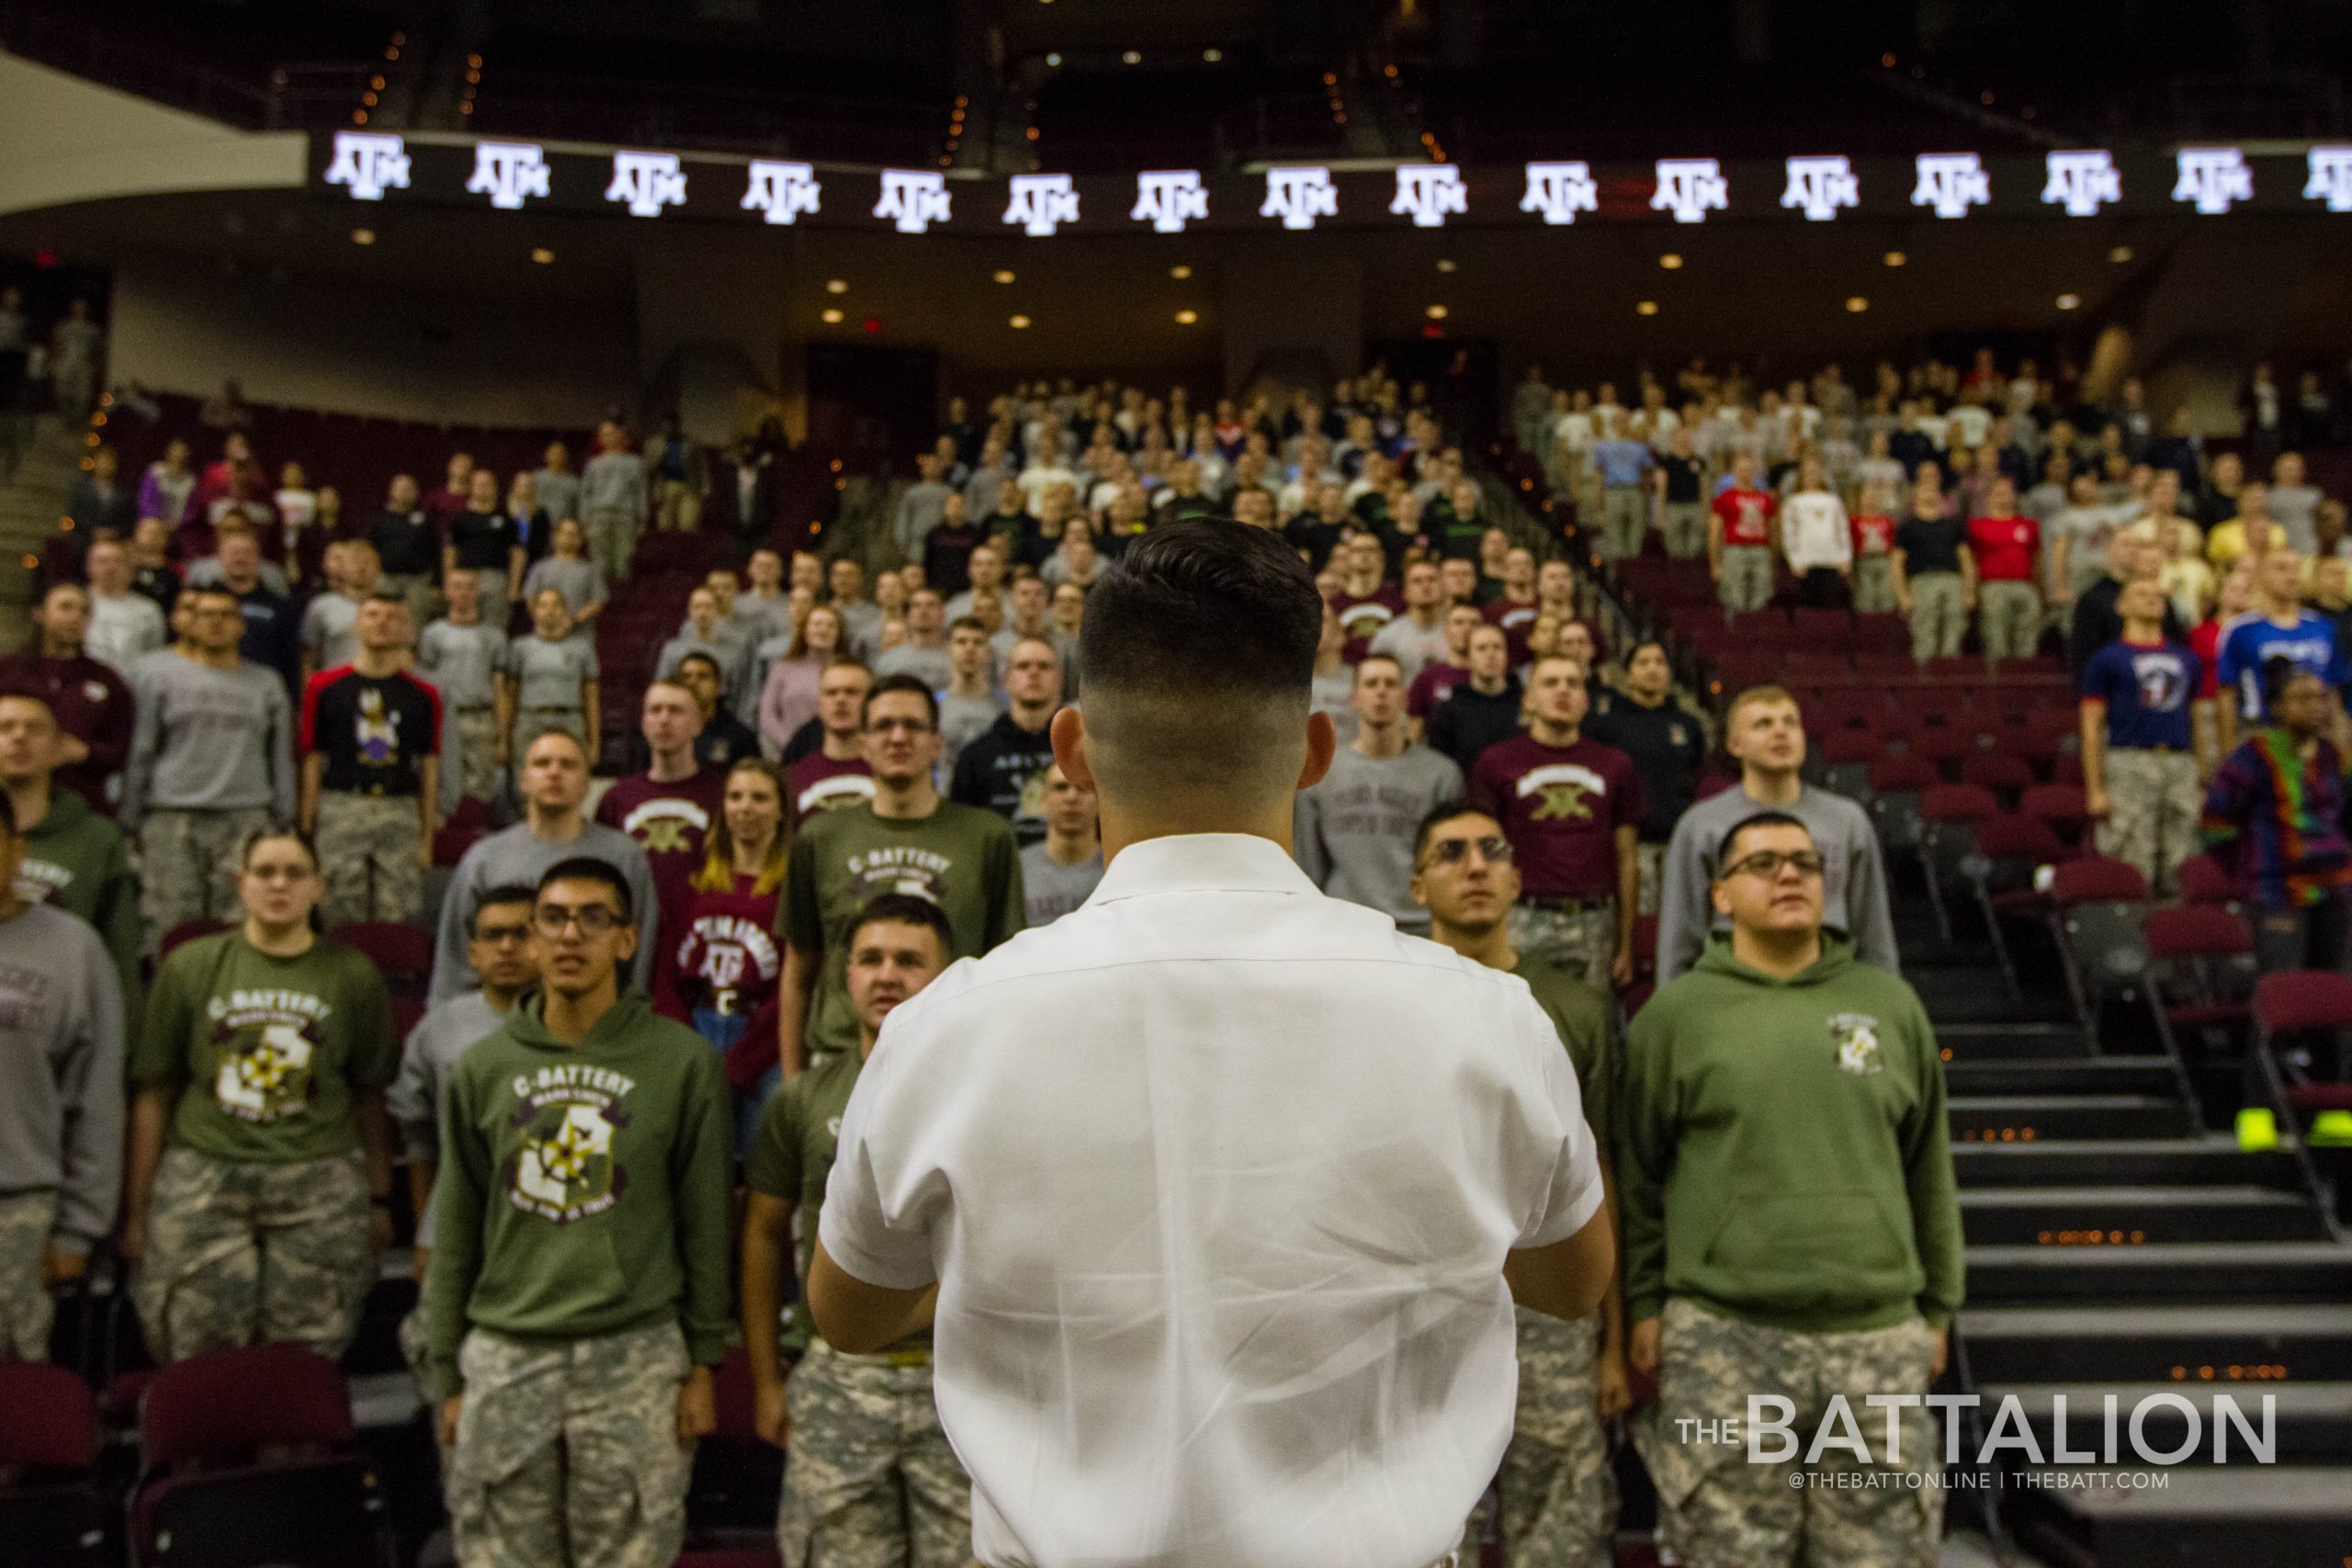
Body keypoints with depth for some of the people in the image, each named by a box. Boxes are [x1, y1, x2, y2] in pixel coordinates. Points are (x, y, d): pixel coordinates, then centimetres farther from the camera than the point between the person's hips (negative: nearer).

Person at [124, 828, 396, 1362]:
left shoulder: (352, 974, 6)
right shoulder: (189, 966, 6)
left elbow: (370, 1095, 9)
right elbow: (153, 1092, 7)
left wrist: (379, 1199, 10)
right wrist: (137, 1209, 7)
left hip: (321, 1188, 0)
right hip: (202, 1181, 0)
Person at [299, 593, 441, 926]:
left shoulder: (423, 695, 8)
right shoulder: (325, 687, 5)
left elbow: (430, 766, 9)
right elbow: (313, 760, 5)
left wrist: (427, 836, 5)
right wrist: (307, 829, 0)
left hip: (402, 813, 1)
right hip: (341, 809, -1)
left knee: (398, 919, 1)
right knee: (341, 920, 2)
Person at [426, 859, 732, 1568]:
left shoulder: (682, 1060, 0)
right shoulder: (482, 1067, 7)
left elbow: (704, 1223, 2)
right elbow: (455, 1235, 11)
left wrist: (702, 1363, 2)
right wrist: (448, 1374, 9)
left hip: (636, 1357, -2)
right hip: (504, 1356, 2)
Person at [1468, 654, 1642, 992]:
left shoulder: (1616, 766, 12)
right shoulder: (1496, 761, 5)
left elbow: (1626, 860, 12)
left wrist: (1625, 945, 9)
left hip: (1593, 923, 2)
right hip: (1525, 922, -2)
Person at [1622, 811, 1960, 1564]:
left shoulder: (1891, 1003, 9)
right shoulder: (1676, 1012, 1)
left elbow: (1928, 1170, 13)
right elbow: (1639, 1176, 4)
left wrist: (1938, 1308, 14)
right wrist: (1645, 1304, 4)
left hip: (1878, 1337, 3)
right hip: (1724, 1338, -2)